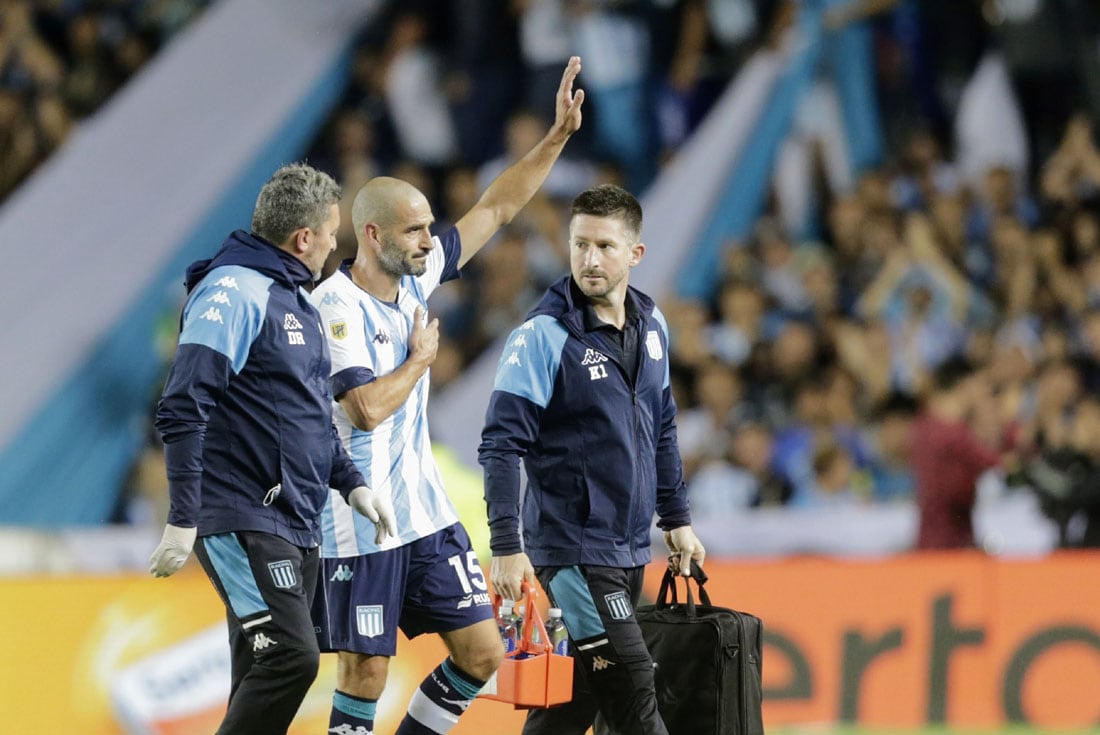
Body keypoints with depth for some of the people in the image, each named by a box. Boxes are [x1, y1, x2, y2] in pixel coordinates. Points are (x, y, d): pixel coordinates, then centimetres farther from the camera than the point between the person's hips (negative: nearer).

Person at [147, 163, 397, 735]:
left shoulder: (298, 302, 18)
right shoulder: (234, 291, -12)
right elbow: (183, 409, -18)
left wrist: (351, 482, 16)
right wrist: (183, 521, -22)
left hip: (297, 530, 9)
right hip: (242, 521, -9)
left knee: (266, 679, 6)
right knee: (290, 656, -20)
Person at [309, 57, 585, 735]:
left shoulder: (418, 274, 6)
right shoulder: (335, 306, -16)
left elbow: (497, 209, 13)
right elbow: (367, 408, -27)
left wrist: (559, 135, 8)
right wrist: (422, 357, -10)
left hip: (427, 513, 8)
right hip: (362, 522, -8)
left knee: (482, 655, 5)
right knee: (366, 675, -2)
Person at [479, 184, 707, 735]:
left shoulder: (651, 326, 8)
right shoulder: (543, 336, -13)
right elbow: (502, 446, -15)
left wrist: (676, 518, 22)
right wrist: (506, 546, -22)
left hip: (630, 546, 7)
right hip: (571, 548, -7)